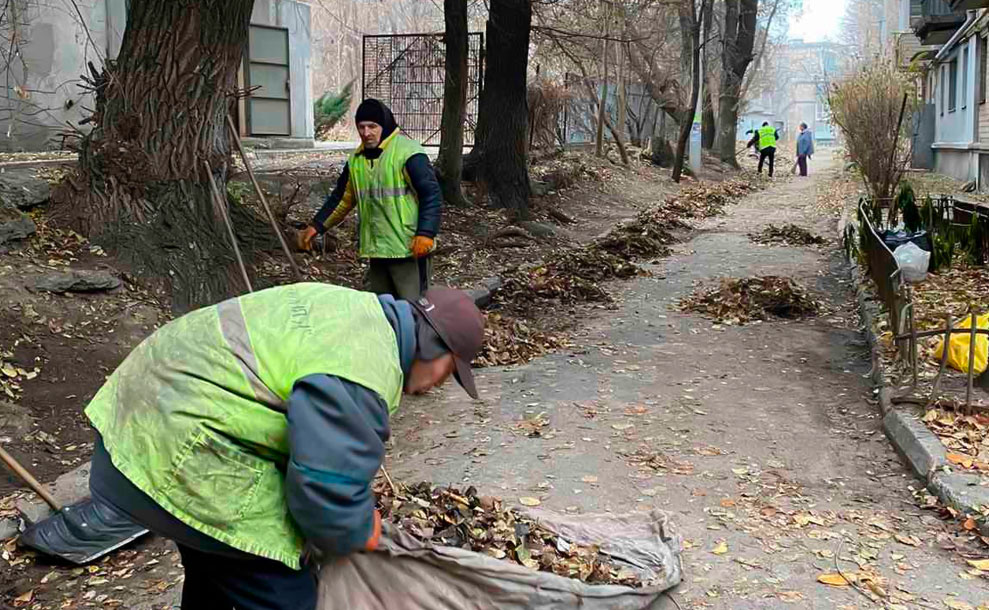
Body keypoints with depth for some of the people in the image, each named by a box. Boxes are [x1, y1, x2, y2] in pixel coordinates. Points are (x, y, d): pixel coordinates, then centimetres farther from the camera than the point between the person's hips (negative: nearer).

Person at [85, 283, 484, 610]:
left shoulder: (360, 311, 10)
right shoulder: (363, 370, -24)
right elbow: (329, 486, -23)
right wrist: (359, 536, -2)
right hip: (182, 456, -11)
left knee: (213, 573, 28)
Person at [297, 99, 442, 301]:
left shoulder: (409, 153, -11)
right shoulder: (357, 159, 13)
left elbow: (431, 194, -14)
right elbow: (341, 198, 23)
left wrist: (426, 233, -23)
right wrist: (316, 226, 18)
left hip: (409, 250, -7)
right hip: (376, 251, 8)